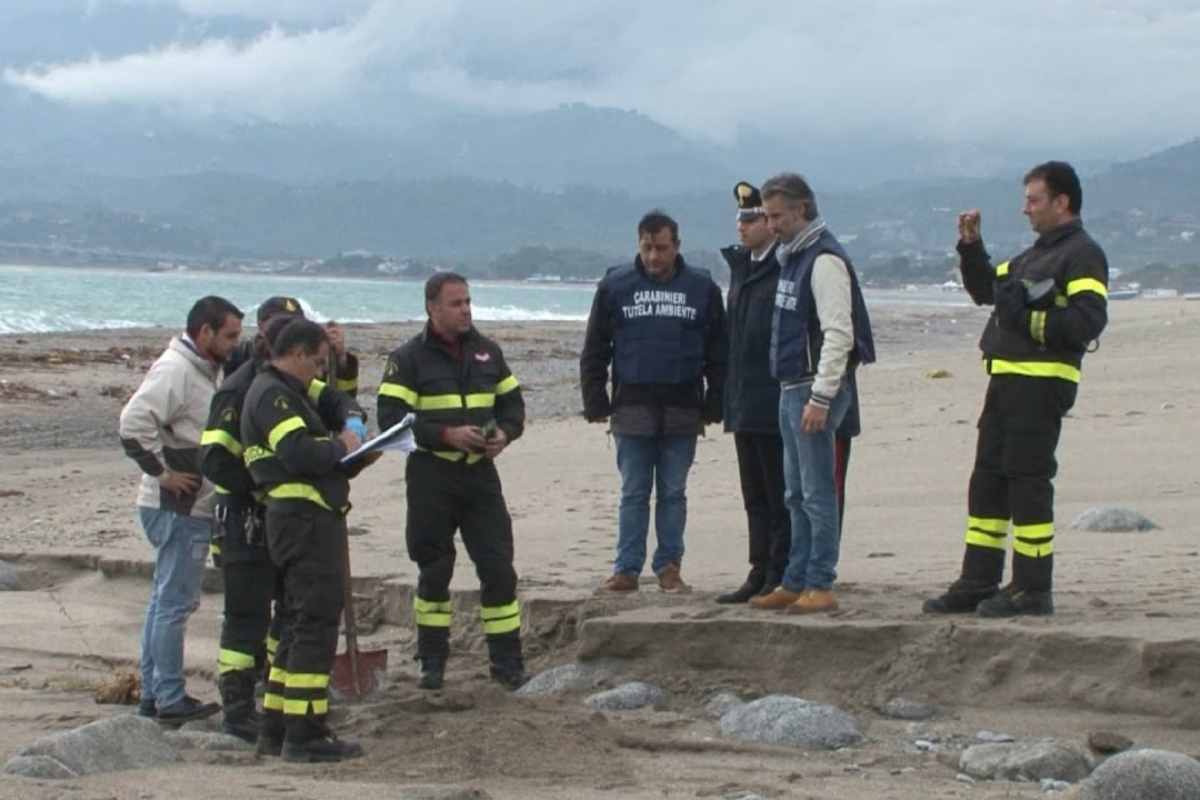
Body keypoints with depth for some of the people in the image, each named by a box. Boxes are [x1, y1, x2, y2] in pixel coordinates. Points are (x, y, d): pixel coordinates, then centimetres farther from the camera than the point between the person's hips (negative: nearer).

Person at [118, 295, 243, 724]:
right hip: (179, 507, -10)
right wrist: (162, 472, -22)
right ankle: (170, 700, -1)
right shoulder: (175, 370, -17)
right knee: (175, 601, -6)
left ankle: (153, 693, 22)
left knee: (166, 599, 14)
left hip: (193, 507, 10)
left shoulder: (202, 370, 14)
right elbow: (134, 422, -28)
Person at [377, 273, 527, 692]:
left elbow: (513, 404, 17)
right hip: (431, 477, -3)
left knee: (499, 568, -1)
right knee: (434, 571, 5)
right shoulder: (408, 358, -4)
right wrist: (447, 435, -20)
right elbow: (391, 419, -11)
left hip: (480, 473, 3)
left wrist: (504, 433, -5)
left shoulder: (487, 351, 11)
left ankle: (507, 662, 6)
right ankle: (432, 661, 17)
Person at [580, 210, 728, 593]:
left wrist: (713, 406, 1)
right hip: (632, 408, 0)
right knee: (634, 493, 4)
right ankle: (627, 569, 8)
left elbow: (717, 353, 7)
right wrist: (595, 403, -1)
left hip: (682, 409, 0)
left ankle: (669, 567, 14)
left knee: (673, 493, 6)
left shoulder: (702, 288, 3)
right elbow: (594, 351, 5)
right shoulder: (615, 286, 3)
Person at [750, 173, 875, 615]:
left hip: (816, 388, -10)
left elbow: (838, 334, -20)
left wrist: (821, 397, -23)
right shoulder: (790, 257, 17)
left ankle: (821, 586, -4)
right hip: (791, 390, 10)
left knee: (817, 492, -7)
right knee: (797, 495, 12)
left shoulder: (825, 260, -14)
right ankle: (795, 583, 17)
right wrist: (797, 393, 18)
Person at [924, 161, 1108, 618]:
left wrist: (1029, 319, -20)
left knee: (1028, 482, -7)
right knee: (987, 481, 10)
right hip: (1006, 379, 10)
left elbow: (1088, 321, -20)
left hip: (1040, 386, -10)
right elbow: (985, 290, 32)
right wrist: (971, 246, 19)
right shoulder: (1035, 254, 22)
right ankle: (978, 584, 16)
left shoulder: (1082, 255, -8)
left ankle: (1033, 589, -1)